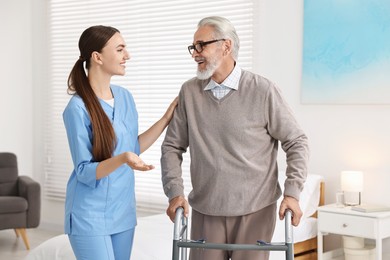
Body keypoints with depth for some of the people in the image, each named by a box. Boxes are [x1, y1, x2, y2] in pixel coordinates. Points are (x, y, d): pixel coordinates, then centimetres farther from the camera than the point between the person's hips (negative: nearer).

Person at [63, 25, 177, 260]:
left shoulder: (125, 97, 3)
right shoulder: (78, 108, -17)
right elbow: (85, 172, -17)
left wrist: (166, 119, 7)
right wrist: (123, 159, -33)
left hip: (123, 211, 7)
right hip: (90, 217, -7)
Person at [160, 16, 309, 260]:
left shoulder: (263, 90, -7)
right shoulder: (189, 92, 2)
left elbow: (296, 142, -2)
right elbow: (172, 146, 8)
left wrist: (292, 193, -10)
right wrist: (175, 192, -3)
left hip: (255, 210, -2)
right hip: (205, 211, 3)